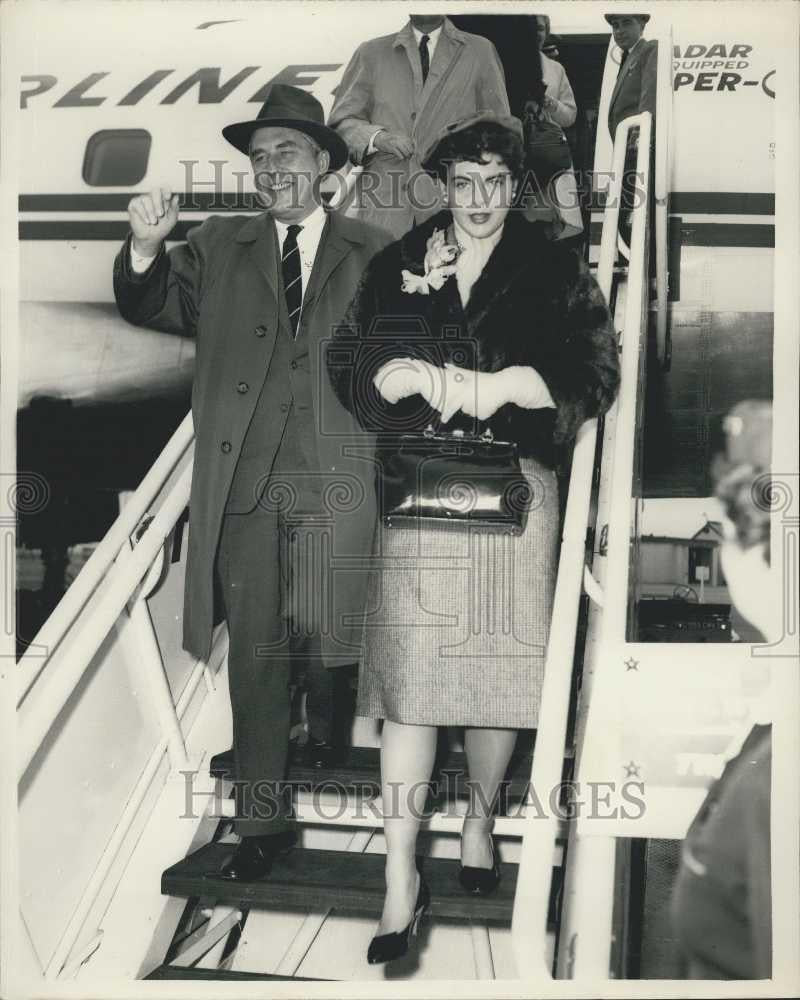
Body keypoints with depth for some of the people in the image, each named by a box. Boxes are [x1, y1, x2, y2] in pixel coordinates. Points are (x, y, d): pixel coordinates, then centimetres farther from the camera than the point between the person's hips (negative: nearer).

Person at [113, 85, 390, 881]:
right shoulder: (218, 248, 14)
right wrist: (145, 248, -12)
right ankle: (262, 819, 21)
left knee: (326, 636, 0)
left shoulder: (371, 254, 8)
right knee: (253, 650, 7)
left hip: (336, 479, -2)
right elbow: (151, 307, 6)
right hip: (244, 479, 2)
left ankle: (328, 729, 36)